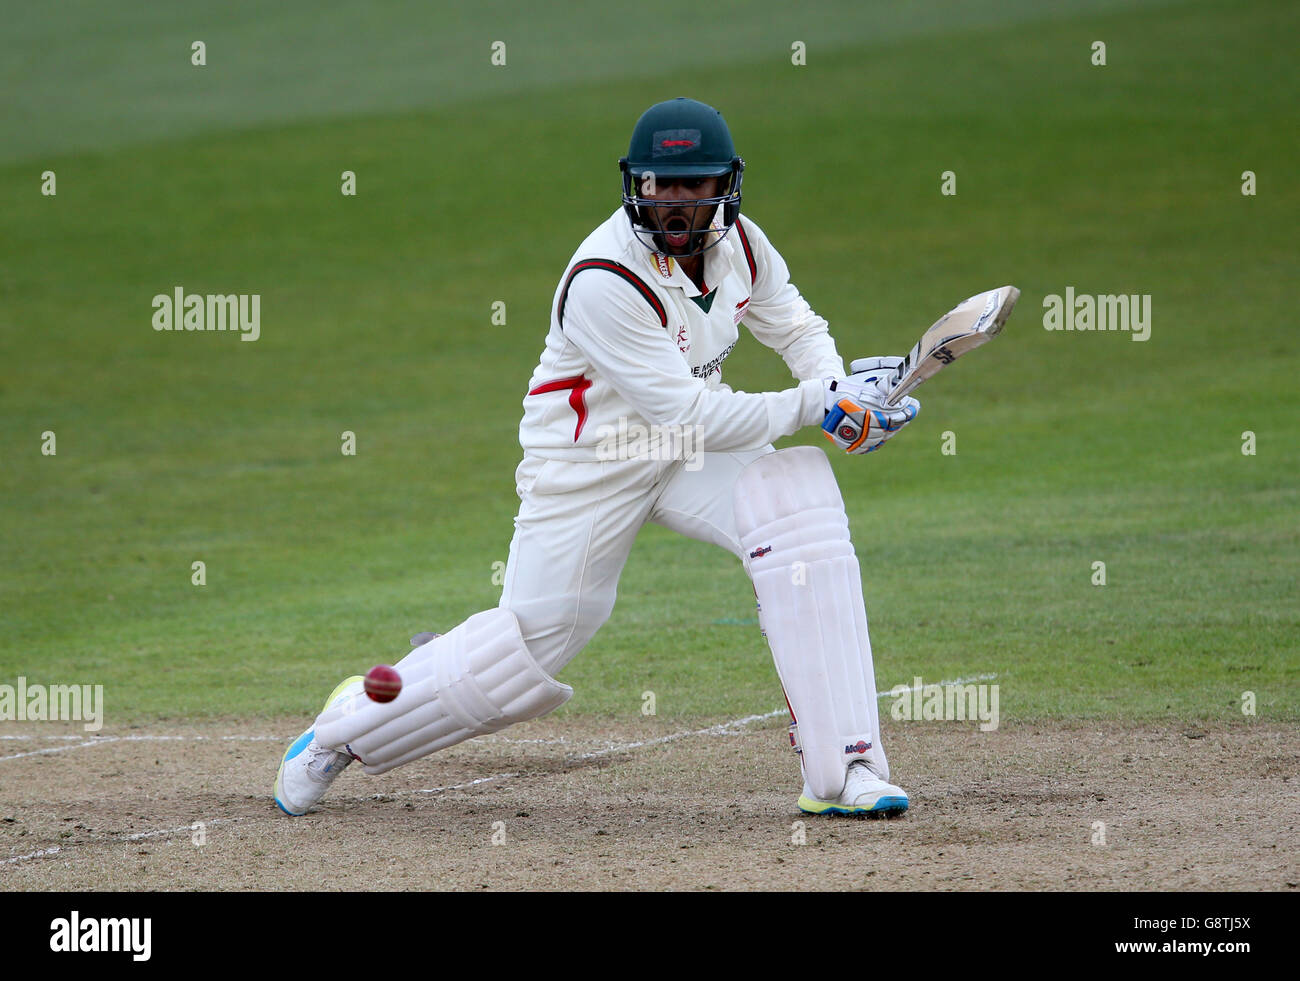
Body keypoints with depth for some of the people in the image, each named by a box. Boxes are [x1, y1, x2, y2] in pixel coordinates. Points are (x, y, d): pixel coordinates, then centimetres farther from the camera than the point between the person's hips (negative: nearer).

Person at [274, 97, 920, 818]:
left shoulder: (738, 243, -6)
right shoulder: (604, 281, -28)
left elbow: (797, 328, 12)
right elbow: (688, 414, -30)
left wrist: (839, 390, -9)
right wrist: (810, 407, -30)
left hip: (695, 452, 5)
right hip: (588, 458, -5)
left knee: (803, 500, -23)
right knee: (532, 646, -3)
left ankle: (843, 770, -23)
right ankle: (349, 725, 25)